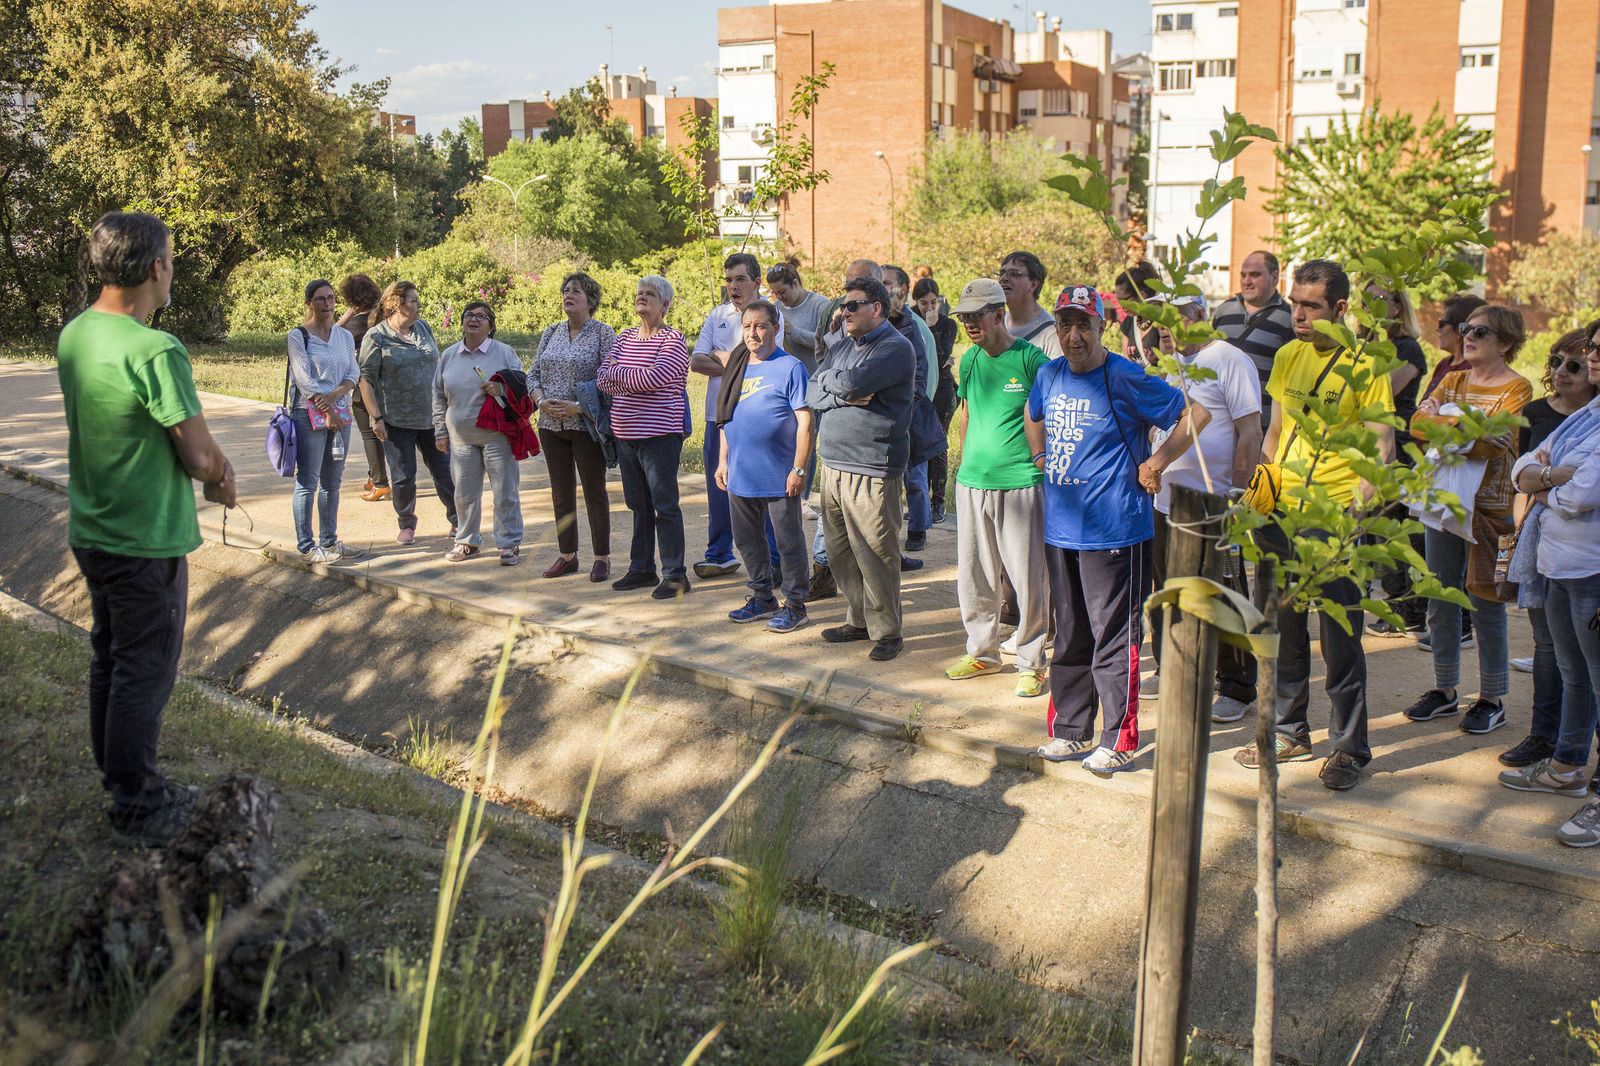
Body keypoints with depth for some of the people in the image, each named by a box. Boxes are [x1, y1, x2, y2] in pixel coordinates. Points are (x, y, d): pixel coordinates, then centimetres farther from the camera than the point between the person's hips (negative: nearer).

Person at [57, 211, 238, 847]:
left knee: (109, 660, 19)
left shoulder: (72, 336, 3)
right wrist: (223, 481, 2)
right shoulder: (156, 351, -25)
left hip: (91, 532, 9)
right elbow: (202, 459, -21)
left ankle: (118, 779, 34)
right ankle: (137, 811, 13)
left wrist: (211, 463, 5)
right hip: (147, 543, -8)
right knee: (145, 672, 3)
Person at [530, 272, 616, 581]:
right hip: (551, 425, 6)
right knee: (561, 491, 10)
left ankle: (602, 558, 8)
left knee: (595, 491, 0)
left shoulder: (603, 333, -4)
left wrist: (579, 407, -19)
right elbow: (533, 374, 14)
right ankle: (567, 555, 19)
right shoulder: (550, 334, 12)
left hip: (586, 425, -5)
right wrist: (540, 400, -6)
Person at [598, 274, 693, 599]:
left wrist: (617, 373, -6)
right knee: (639, 505, 14)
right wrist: (634, 380, -12)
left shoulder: (673, 340, -8)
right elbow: (602, 378, 6)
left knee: (665, 505, -3)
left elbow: (652, 377, -21)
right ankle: (641, 569, 24)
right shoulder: (624, 337, 14)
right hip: (625, 435, 7)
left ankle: (674, 575, 3)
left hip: (659, 435, -7)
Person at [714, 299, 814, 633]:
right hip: (740, 476, 7)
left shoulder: (790, 367, -10)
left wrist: (799, 469, -16)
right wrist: (723, 461, 13)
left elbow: (805, 421, -13)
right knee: (747, 541, 15)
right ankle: (762, 598, 29)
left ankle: (795, 605, 14)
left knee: (788, 543, 3)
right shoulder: (738, 369, 11)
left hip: (779, 477, -7)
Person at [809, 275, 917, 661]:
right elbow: (812, 395, 8)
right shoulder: (841, 349, 18)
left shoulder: (896, 348, -7)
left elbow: (854, 382, -21)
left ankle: (887, 632, 8)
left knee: (875, 556, -3)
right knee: (841, 553, 12)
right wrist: (846, 396, -10)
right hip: (832, 465, 8)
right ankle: (858, 620, 25)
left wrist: (829, 379, 0)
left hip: (872, 470, -8)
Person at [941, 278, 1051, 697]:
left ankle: (1030, 663, 13)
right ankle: (982, 652, 29)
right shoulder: (970, 359, 10)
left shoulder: (1031, 360, -9)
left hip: (1020, 484, -6)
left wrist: (1040, 457, -7)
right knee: (973, 576, 13)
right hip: (972, 484, 6)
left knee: (1026, 578, 0)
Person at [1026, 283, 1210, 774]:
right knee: (1069, 636, 16)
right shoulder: (1050, 376, 8)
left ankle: (1118, 741, 11)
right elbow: (1033, 416, 31)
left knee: (1113, 640, 0)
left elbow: (1197, 413, -12)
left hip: (1114, 532, -7)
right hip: (1060, 530, 7)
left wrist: (1155, 464, -12)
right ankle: (1071, 731, 27)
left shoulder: (1125, 380, -12)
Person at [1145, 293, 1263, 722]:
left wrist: (1238, 494, -15)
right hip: (1162, 503, 7)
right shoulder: (1165, 363, 13)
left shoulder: (1229, 361, -8)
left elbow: (1250, 433, -11)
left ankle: (1237, 688, 12)